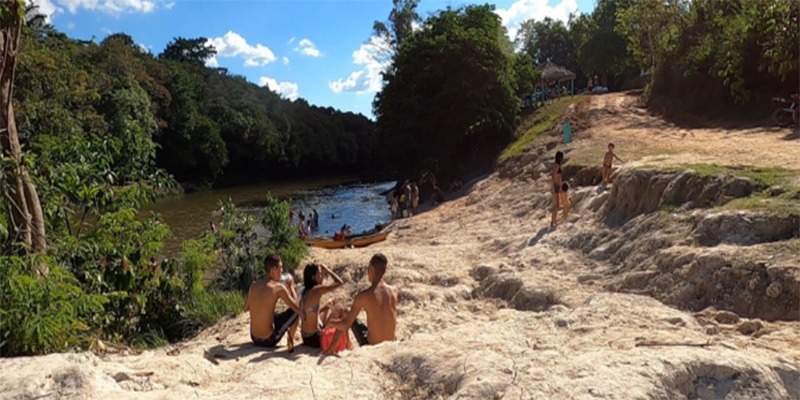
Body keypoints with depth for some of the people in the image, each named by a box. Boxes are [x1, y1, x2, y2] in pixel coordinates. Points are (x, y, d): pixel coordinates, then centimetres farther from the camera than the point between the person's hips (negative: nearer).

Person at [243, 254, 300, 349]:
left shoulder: (254, 285, 1)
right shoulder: (279, 287, -15)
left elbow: (246, 308, 17)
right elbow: (297, 309, -9)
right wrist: (291, 287, 3)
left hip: (254, 339, 6)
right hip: (268, 340, -6)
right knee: (295, 311, 8)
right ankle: (291, 340, 19)